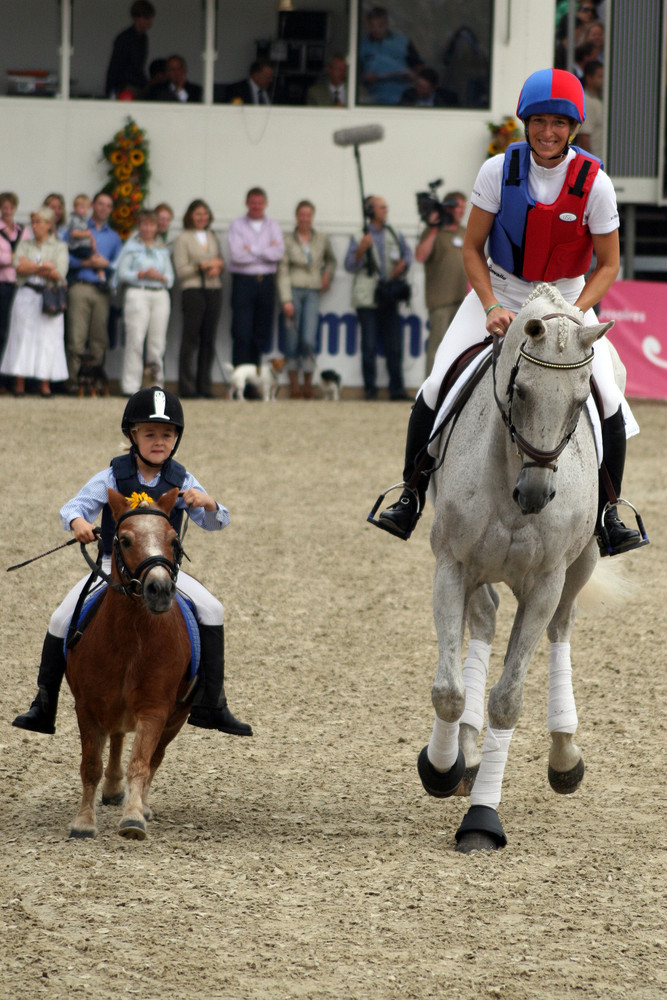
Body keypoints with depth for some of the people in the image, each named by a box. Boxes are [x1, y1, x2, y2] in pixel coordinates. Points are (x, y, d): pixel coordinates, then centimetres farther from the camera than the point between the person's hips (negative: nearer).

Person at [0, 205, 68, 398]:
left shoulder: (59, 247, 7)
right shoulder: (24, 245, 13)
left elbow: (59, 274, -7)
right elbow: (19, 267, -3)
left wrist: (31, 267, -9)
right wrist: (44, 266, -10)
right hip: (26, 295, 2)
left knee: (47, 339, -4)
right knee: (22, 336, -4)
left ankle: (45, 384, -3)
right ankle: (19, 383, -4)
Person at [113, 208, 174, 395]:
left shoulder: (162, 250, 18)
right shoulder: (131, 247, 8)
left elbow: (170, 277, 16)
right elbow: (122, 273, 0)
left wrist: (160, 277, -5)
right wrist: (142, 274, -11)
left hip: (160, 294, 4)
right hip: (137, 294, -4)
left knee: (158, 341, -1)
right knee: (135, 339, -10)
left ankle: (157, 383, 6)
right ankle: (130, 386, -10)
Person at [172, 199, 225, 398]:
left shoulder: (213, 237, 18)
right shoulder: (183, 238, 2)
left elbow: (221, 261, 20)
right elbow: (180, 271, -4)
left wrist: (218, 268, -3)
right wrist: (203, 266, -14)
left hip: (214, 291, 5)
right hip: (193, 290, -5)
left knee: (209, 339, 3)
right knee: (191, 339, -7)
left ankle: (204, 386, 6)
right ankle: (187, 387, -7)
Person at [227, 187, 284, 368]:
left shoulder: (273, 226, 12)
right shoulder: (237, 225, 3)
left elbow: (278, 252, -5)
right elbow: (237, 254, -12)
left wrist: (252, 250, -9)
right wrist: (266, 252, -6)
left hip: (266, 282, 3)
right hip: (243, 281, -3)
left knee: (261, 333, 5)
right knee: (241, 334, -8)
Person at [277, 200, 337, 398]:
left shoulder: (322, 240, 10)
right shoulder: (288, 241, 2)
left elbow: (331, 260, 29)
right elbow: (283, 272, -2)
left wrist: (328, 274, 8)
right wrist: (286, 300, -10)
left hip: (312, 293, 1)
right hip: (293, 290, -1)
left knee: (308, 339, -11)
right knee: (292, 339, -2)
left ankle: (308, 384, -4)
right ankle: (294, 384, 4)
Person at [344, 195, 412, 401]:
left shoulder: (394, 236, 13)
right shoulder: (359, 237, 2)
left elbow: (407, 253, 26)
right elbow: (350, 266, -1)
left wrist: (403, 264, 5)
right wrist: (361, 250, -18)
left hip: (389, 297, 3)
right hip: (367, 298, -3)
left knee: (394, 345, 0)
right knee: (369, 345, -3)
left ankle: (397, 389, 4)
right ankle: (370, 389, 4)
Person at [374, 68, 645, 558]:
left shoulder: (594, 183, -17)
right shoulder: (499, 170, -15)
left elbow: (608, 265, -8)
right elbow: (472, 249, -6)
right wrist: (492, 307, -20)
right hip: (498, 292, 1)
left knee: (606, 398, -17)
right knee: (436, 388, -13)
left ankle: (608, 513, 1)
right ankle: (411, 498, 4)